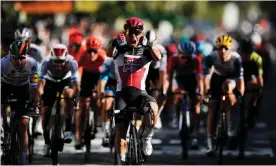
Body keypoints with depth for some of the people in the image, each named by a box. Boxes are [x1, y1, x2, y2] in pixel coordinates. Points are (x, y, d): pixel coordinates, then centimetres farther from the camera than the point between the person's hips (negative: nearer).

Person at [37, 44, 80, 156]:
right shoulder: (46, 62, -34)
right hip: (50, 82, 1)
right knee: (45, 111, -8)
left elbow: (76, 83, -36)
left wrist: (76, 99, -45)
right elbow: (41, 81, -36)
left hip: (65, 81, -1)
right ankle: (47, 142, 9)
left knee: (68, 93, -34)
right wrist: (39, 96, -47)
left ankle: (68, 129, -24)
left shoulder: (71, 62, -34)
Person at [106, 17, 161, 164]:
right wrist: (115, 42, -40)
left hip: (139, 92, 0)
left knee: (153, 108, -32)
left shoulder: (145, 50, 6)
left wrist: (149, 44, -35)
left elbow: (158, 57, -16)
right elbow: (109, 53, -19)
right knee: (120, 131, -7)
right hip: (122, 92, 0)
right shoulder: (120, 49, 5)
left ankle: (146, 137, -8)